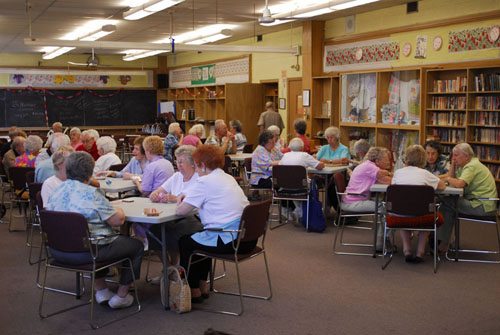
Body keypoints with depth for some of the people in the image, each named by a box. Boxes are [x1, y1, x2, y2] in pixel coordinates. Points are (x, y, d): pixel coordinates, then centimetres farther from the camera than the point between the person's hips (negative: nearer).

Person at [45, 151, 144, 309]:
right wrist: (119, 210, 7)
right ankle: (121, 296, 18)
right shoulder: (90, 194, -18)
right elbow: (118, 220, -16)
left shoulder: (56, 192, 2)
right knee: (136, 246, 11)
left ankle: (101, 290, 34)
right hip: (85, 252, -8)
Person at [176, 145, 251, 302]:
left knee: (184, 242, 17)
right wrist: (188, 199, 16)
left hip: (230, 241, -8)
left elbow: (180, 211, -10)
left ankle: (193, 290, 25)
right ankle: (202, 286, 35)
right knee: (199, 237, 32)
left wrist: (180, 203, 12)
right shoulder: (228, 178, 15)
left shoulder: (205, 182, -11)